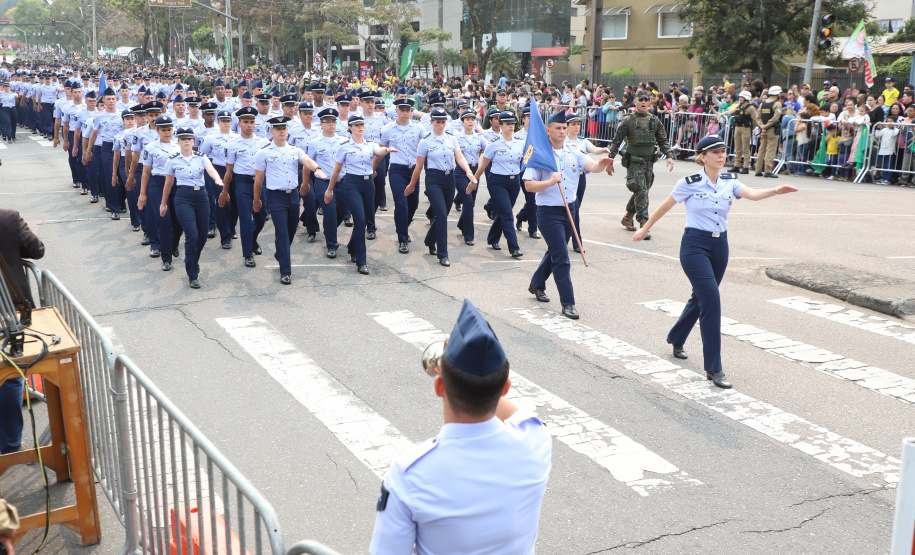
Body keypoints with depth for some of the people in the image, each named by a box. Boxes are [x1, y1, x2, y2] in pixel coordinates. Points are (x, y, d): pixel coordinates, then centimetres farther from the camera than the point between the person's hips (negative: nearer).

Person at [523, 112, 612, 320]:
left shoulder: (574, 150, 2)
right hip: (549, 212, -5)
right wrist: (550, 182, -28)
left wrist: (601, 164, -37)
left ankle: (537, 284, 42)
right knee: (561, 257, -8)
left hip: (570, 209, 6)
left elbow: (590, 165, -15)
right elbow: (529, 185, -13)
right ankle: (567, 302, -2)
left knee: (555, 251, 20)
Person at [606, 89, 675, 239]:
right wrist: (609, 161, -3)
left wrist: (669, 156, 1)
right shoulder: (628, 120, -4)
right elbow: (616, 142, -1)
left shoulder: (655, 120, 8)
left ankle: (627, 217, 32)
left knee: (642, 191, 12)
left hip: (649, 162, 5)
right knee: (641, 192, -14)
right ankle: (644, 224, -13)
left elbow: (663, 141, 15)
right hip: (634, 162, -5)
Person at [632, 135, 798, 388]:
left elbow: (753, 194, -13)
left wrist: (775, 191, -33)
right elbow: (665, 206, 3)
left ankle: (676, 339, 45)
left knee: (701, 298, 17)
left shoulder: (729, 182, 5)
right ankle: (713, 368, -12)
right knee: (711, 299, -17)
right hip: (695, 245, -6)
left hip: (720, 245, 6)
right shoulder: (690, 183, -8)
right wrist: (645, 229, 11)